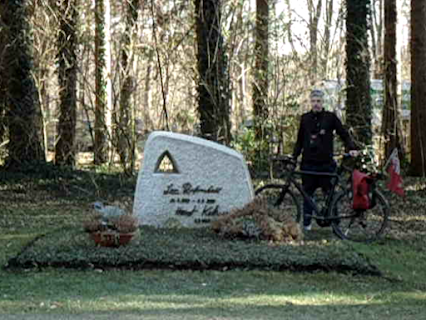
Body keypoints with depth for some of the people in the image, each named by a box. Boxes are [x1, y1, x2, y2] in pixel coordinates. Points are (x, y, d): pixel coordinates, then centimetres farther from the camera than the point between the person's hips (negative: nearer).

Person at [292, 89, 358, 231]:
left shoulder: (330, 117, 2)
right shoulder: (305, 118, 10)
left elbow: (344, 134, 6)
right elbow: (300, 141, 17)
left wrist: (351, 148, -8)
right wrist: (294, 157, 8)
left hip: (326, 163, -2)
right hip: (308, 163, 2)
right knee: (307, 193, 4)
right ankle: (307, 223, 9)